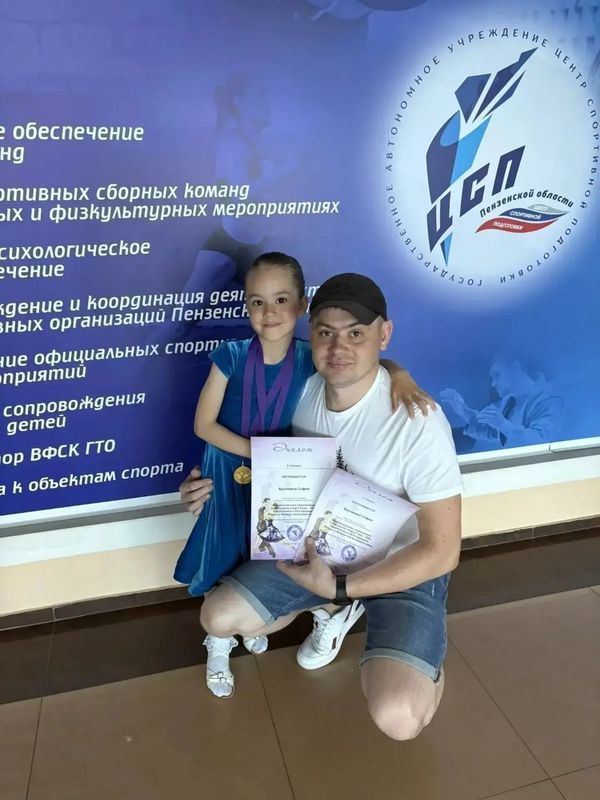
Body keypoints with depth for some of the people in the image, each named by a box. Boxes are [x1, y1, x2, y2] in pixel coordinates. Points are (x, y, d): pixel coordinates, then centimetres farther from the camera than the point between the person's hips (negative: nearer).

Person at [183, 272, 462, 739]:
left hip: (405, 568, -5)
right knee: (218, 617, 1)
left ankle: (423, 664, 12)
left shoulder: (417, 421, -28)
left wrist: (339, 588, -23)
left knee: (397, 717, -25)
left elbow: (441, 552, -24)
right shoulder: (304, 391, -10)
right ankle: (333, 612, 23)